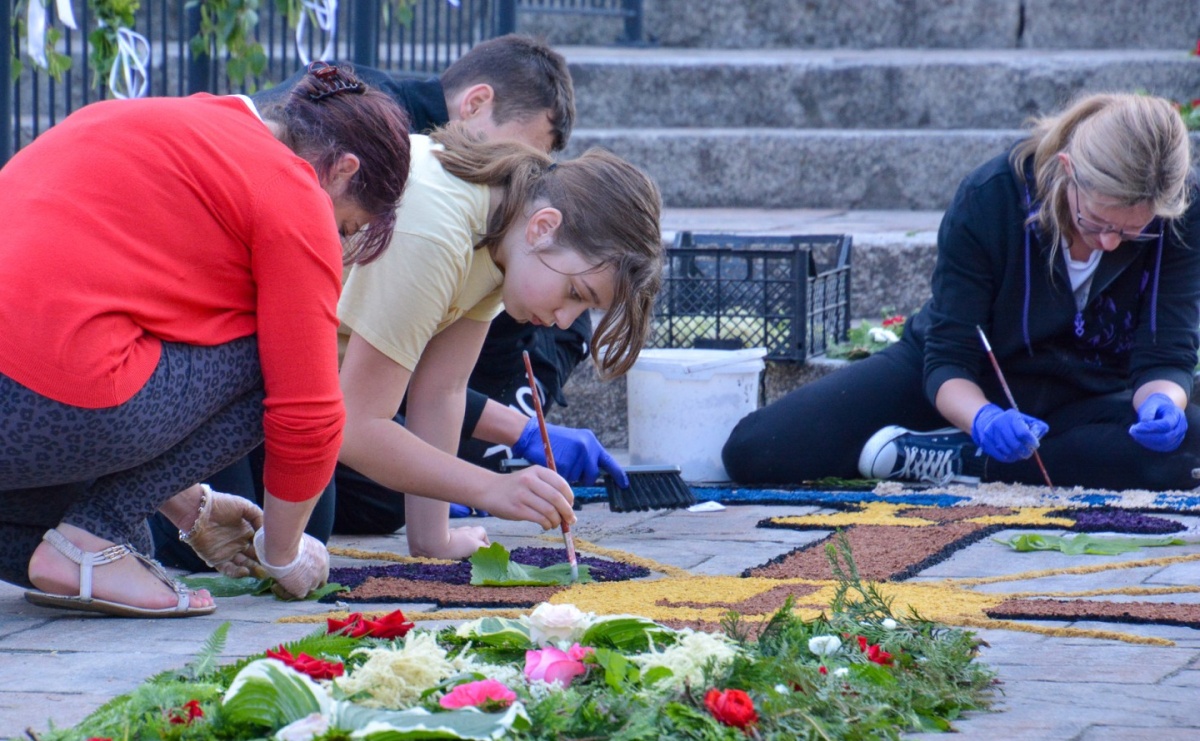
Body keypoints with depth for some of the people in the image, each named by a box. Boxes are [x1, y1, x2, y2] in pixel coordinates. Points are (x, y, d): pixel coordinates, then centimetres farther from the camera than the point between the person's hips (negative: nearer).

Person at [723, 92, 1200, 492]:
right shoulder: (988, 198, -26)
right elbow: (947, 358, -25)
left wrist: (1161, 401, -45)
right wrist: (983, 419, -47)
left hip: (1080, 395, 1)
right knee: (752, 450, -17)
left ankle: (941, 459, -28)